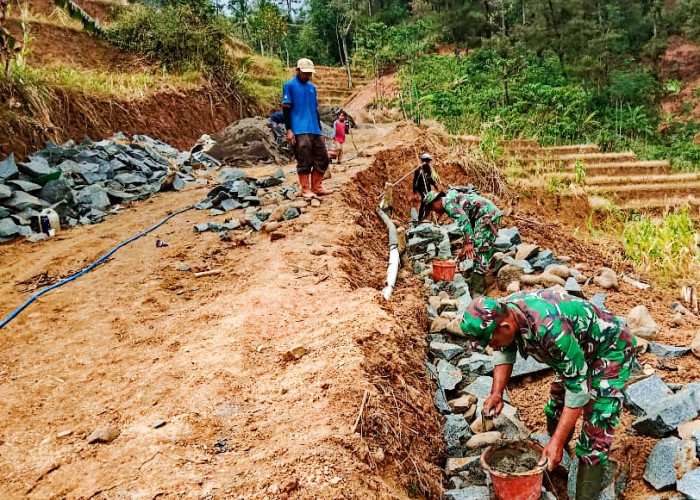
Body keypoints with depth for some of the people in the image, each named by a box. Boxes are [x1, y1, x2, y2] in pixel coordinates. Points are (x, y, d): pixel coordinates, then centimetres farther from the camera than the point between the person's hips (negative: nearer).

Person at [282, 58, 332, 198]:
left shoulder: (312, 87, 18)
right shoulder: (289, 86, -1)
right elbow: (286, 109, -5)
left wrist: (320, 130, 21)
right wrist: (289, 130, -12)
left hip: (315, 130, 7)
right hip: (300, 131, -7)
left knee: (322, 159, 6)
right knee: (304, 162, -6)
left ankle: (317, 188, 16)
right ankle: (305, 190, 3)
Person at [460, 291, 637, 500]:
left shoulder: (549, 327, -42)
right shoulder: (503, 311, -18)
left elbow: (578, 385, -34)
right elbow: (505, 351, 1)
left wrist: (557, 441, -32)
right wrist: (496, 393, -12)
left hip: (611, 349, -8)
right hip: (578, 350, 8)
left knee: (594, 434, -11)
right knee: (555, 410, 19)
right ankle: (553, 461, 43)